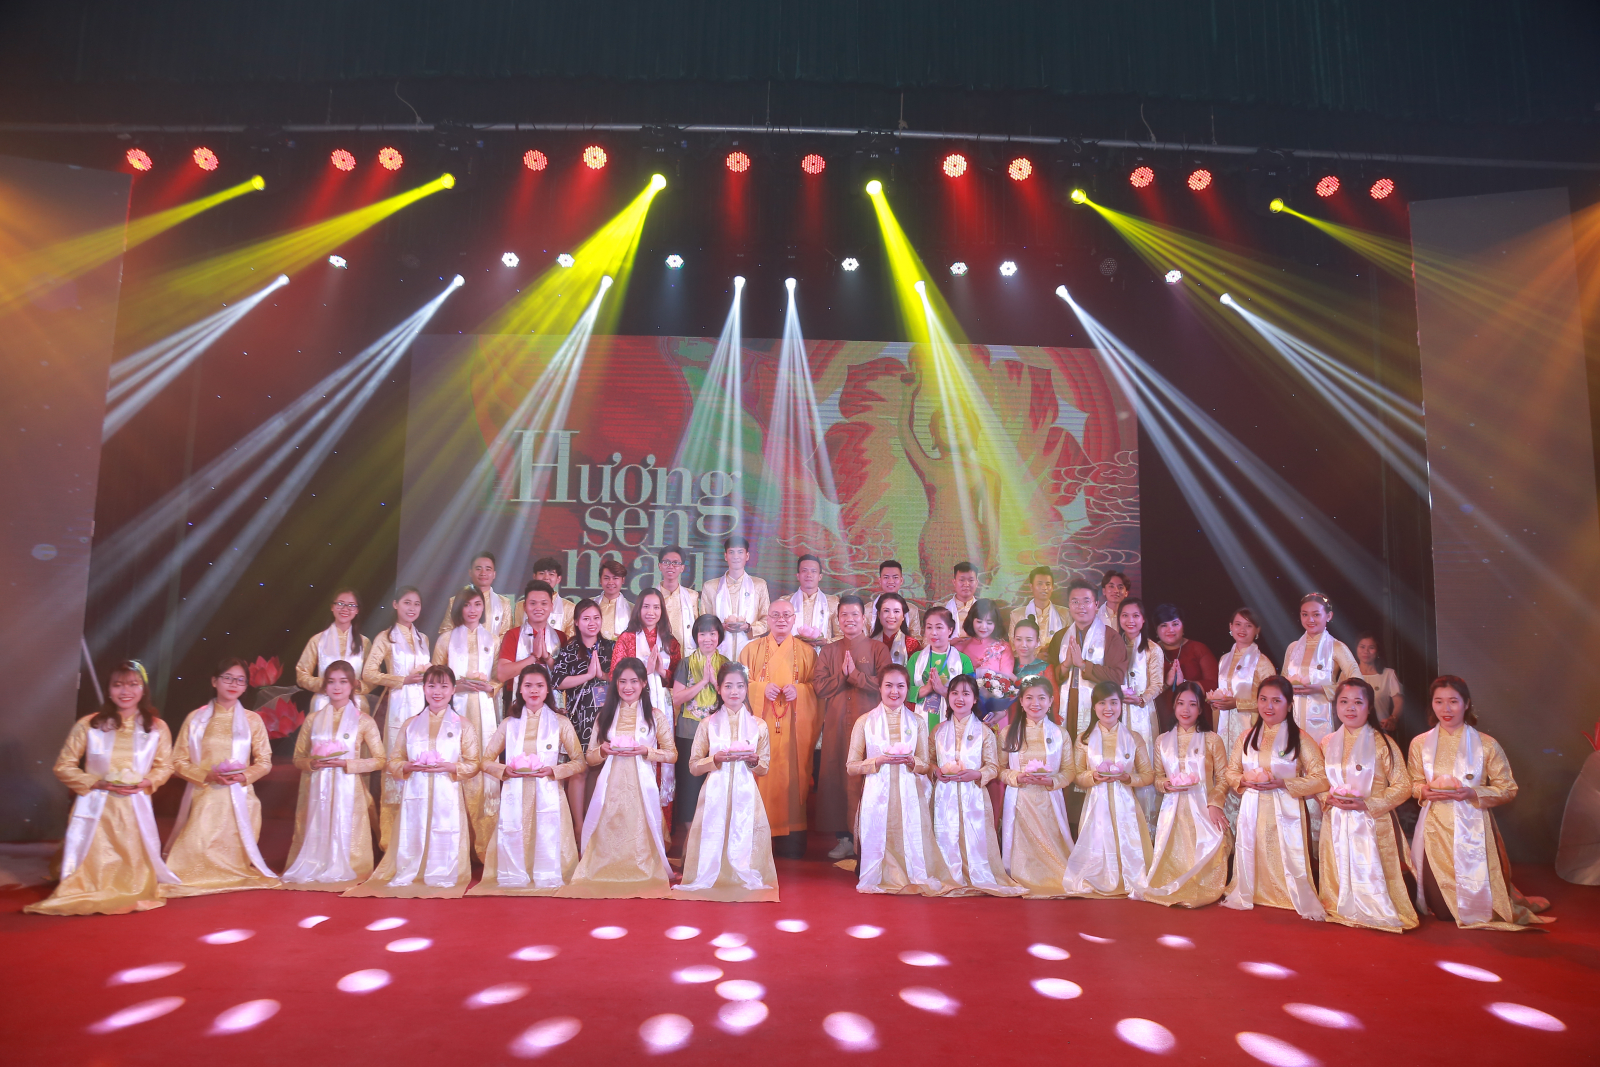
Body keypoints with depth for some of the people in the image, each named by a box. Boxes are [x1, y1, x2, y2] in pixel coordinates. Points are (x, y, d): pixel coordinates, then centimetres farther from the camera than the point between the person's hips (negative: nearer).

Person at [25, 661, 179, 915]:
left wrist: (146, 782, -12)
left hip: (135, 807, 1)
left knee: (134, 869, 4)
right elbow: (63, 766, 1)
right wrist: (97, 783, -12)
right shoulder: (87, 725, -3)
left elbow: (164, 767, 9)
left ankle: (132, 892, 38)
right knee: (92, 867, 1)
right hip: (95, 808, -1)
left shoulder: (157, 727, 1)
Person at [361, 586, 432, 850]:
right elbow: (369, 674, -6)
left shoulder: (423, 638, 17)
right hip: (399, 706, -4)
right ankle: (391, 837, 4)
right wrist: (404, 680, -12)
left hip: (424, 705, 4)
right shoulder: (386, 638, 2)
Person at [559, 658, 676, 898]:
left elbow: (672, 755, 5)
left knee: (639, 837, -6)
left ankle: (644, 875, 13)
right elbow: (589, 758, 13)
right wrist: (604, 751, -9)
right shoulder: (604, 716, 13)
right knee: (606, 838, -1)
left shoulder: (655, 715, 6)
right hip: (610, 788, 2)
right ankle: (605, 873, 17)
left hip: (641, 787, -2)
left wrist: (646, 751, -12)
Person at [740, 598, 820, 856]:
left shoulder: (806, 651, 10)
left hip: (794, 727, 0)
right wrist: (762, 689, -13)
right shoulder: (752, 650, 10)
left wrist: (799, 690, -12)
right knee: (761, 775, -5)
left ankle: (792, 839, 5)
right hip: (760, 724, 0)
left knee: (792, 776, -2)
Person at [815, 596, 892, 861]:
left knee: (866, 779, -8)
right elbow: (819, 685, 4)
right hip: (836, 725, 3)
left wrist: (854, 674, -7)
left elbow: (883, 684, -7)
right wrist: (843, 674, -6)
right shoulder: (828, 651, 15)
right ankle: (844, 838, 8)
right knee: (837, 777, 0)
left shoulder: (878, 649, 6)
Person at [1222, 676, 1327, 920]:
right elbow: (1231, 771, 14)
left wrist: (1283, 784, -17)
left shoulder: (1299, 739, -3)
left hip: (1285, 810, -4)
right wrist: (1244, 781, -8)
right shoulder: (1247, 738, 10)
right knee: (1252, 857, 10)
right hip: (1253, 810, 4)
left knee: (1289, 858, -5)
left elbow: (1319, 779, -8)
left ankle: (1303, 903, 11)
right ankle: (1244, 897, 26)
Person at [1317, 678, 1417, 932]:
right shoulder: (1327, 743, 8)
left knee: (1372, 877, -5)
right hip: (1336, 824, 4)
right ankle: (1341, 911, 25)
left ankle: (1379, 913, 18)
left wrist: (1367, 804, -16)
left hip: (1372, 823, -3)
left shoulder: (1382, 743, -5)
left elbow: (1403, 786, -7)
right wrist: (1329, 799, -8)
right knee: (1340, 876, 5)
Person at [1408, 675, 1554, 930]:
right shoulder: (1420, 744, 4)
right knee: (1441, 908, 4)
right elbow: (1414, 784, 12)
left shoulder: (1487, 745, -2)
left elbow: (1508, 789, -1)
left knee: (1475, 899, 3)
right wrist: (1425, 791, -10)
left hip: (1471, 827, -1)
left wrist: (1472, 793, -16)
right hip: (1435, 829, 2)